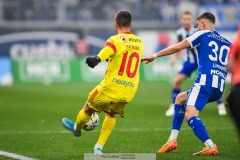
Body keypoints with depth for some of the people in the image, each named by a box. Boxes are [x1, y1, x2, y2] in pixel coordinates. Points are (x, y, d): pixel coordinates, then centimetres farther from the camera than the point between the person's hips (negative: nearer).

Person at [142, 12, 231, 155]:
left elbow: (177, 47, 2)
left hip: (205, 82, -8)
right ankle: (172, 140, 20)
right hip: (219, 89, 8)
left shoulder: (203, 34, 7)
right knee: (180, 98, 25)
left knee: (190, 115, -18)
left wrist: (155, 56, 8)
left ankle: (211, 147, -34)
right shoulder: (227, 44, 23)